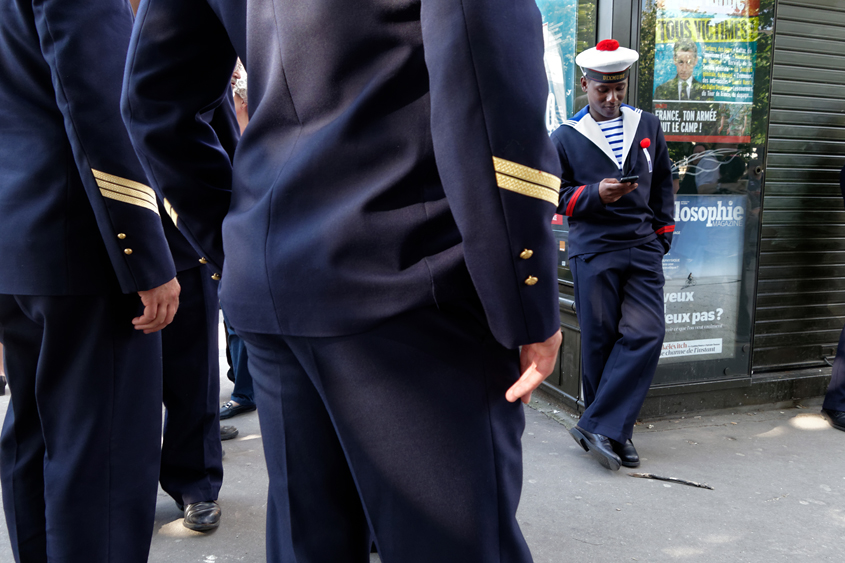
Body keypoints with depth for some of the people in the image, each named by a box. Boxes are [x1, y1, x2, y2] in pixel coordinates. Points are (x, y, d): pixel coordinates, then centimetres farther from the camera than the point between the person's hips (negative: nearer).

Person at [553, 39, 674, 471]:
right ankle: (615, 433, 15)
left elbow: (662, 183, 20)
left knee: (645, 335, -9)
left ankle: (599, 427, -1)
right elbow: (555, 196, 2)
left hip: (643, 249, 3)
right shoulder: (564, 138, 3)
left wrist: (662, 233, 14)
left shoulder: (648, 126, 13)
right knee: (599, 342, 0)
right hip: (593, 252, -3)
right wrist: (595, 195, -15)